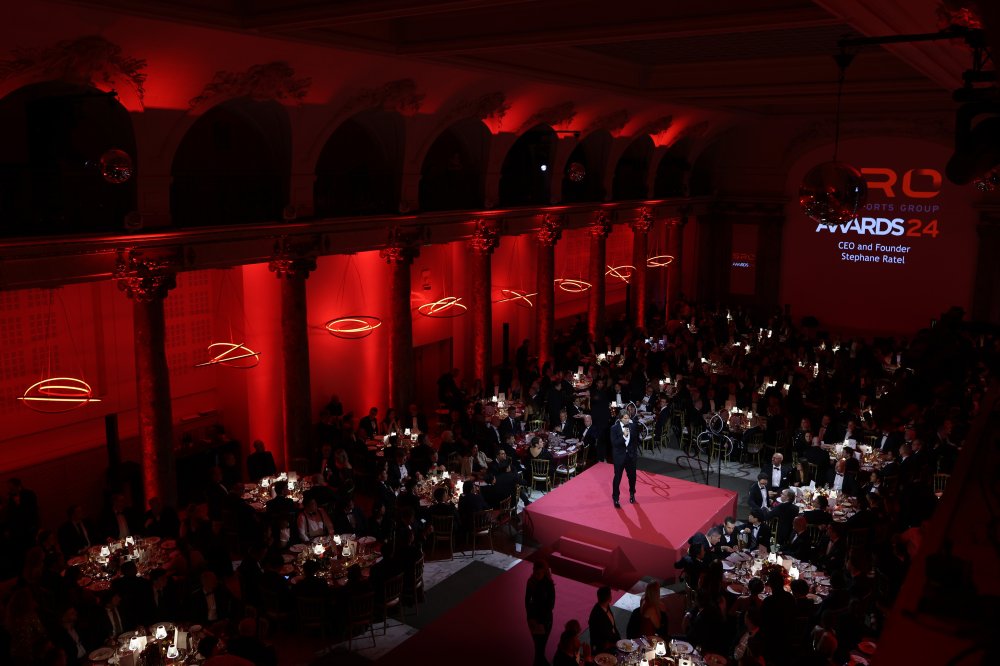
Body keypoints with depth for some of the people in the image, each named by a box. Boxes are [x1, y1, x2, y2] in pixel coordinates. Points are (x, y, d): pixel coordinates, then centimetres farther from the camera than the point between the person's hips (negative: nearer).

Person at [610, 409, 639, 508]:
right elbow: (614, 443, -18)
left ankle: (632, 494, 39)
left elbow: (636, 440, 7)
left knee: (632, 476, 16)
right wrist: (623, 436, -29)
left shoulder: (633, 426, -4)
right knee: (617, 478, 4)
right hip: (619, 456, -3)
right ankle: (615, 498, 16)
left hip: (631, 455, 3)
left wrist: (635, 452, 6)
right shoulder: (614, 428, -12)